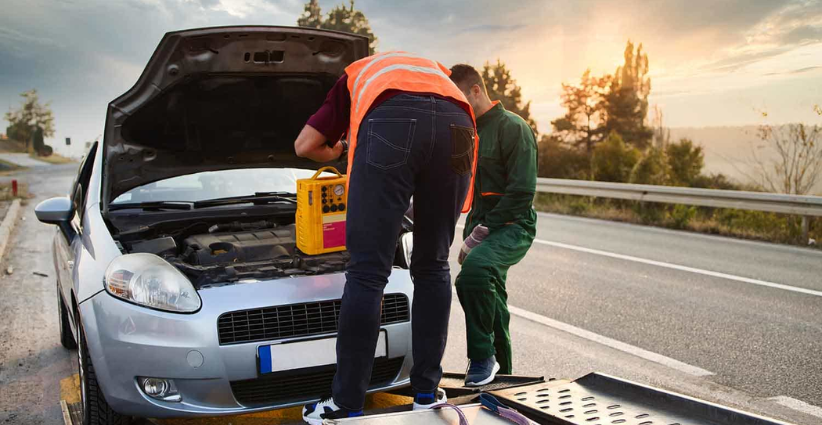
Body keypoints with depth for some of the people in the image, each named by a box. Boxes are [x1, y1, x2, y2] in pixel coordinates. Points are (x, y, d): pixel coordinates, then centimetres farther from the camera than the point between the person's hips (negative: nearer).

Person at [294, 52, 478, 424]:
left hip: (390, 127, -3)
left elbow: (305, 145, 31)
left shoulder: (357, 76, 39)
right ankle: (427, 393, 22)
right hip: (456, 127, 3)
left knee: (367, 273, 1)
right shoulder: (436, 71, 47)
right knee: (432, 267, 16)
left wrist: (334, 154, 54)